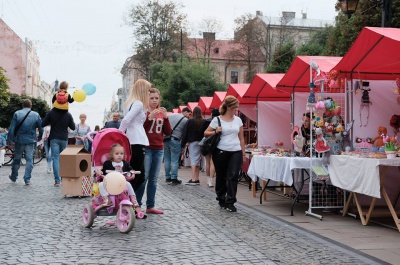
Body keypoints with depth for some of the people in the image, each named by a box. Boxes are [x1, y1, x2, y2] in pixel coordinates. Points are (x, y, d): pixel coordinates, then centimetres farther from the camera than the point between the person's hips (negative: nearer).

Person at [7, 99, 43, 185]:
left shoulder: (17, 114, -4)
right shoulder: (36, 115, -1)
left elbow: (12, 128, -5)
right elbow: (41, 128, 5)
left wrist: (10, 139, 2)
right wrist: (39, 137, 22)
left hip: (19, 140, 0)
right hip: (31, 140, 0)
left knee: (17, 159, 14)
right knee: (29, 159, 4)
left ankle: (13, 177, 28)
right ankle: (27, 179, -1)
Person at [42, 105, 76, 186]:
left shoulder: (51, 113, -6)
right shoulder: (68, 115, -3)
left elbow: (43, 124, -2)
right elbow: (73, 127, 4)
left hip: (54, 139, -1)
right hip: (64, 139, 1)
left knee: (55, 158, -3)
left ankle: (57, 180, -11)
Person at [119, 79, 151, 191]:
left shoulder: (131, 102, 19)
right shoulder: (139, 103, -10)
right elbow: (126, 120, -18)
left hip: (132, 142, 9)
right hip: (138, 142, -9)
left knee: (139, 177, 13)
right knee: (135, 177, -7)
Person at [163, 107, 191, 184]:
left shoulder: (171, 115, 14)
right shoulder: (185, 120, -1)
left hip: (166, 139, 6)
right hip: (175, 140, -5)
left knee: (167, 160, 10)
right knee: (174, 161, -2)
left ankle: (168, 177, 15)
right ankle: (174, 178, -2)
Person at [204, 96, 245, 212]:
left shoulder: (238, 120, 8)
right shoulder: (217, 120, -3)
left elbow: (241, 138, 14)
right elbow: (206, 133, 0)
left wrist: (243, 153, 11)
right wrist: (215, 131, -18)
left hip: (236, 152, 2)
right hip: (221, 152, -2)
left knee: (233, 176, -11)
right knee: (221, 176, 8)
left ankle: (230, 202, -8)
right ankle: (221, 199, 27)